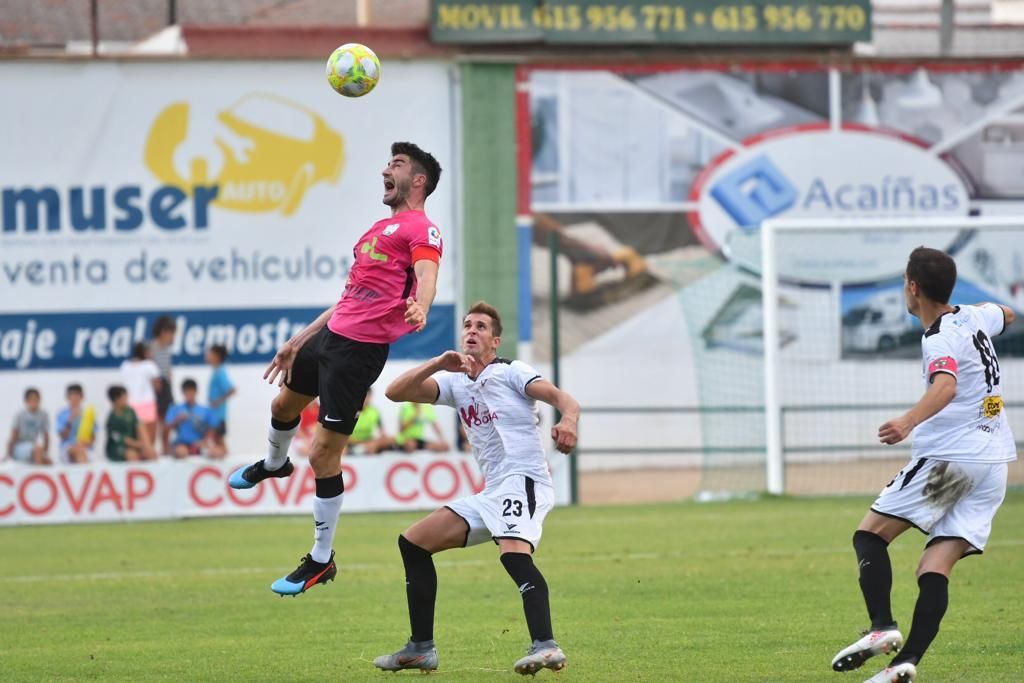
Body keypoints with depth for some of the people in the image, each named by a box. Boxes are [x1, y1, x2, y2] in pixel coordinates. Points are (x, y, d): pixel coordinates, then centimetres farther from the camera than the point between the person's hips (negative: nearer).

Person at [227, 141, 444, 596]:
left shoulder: (421, 229, -8)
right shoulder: (382, 229, 21)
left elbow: (427, 275, -28)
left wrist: (419, 307, -51)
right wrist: (300, 341, 30)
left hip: (361, 349, -9)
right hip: (332, 334, 9)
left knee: (323, 454, -8)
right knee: (284, 404, 31)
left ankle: (321, 559, 4)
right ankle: (274, 464, 64)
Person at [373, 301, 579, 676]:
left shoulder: (510, 372, 0)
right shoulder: (455, 382, 18)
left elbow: (562, 398, -13)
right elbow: (395, 391, 6)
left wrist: (568, 421, -36)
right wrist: (439, 363, -8)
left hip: (522, 480, -8)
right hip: (491, 494, 8)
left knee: (514, 553, -34)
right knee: (412, 543, 10)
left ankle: (545, 646, -50)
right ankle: (421, 648, 13)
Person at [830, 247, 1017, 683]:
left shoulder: (940, 340, -12)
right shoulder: (974, 318, 13)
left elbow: (946, 386, -34)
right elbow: (1005, 315, 39)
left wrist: (909, 421, -49)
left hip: (951, 457, -8)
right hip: (994, 463, 8)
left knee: (870, 535, 1)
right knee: (934, 569, -1)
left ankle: (882, 627, -16)